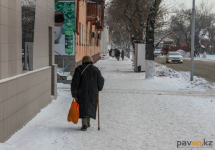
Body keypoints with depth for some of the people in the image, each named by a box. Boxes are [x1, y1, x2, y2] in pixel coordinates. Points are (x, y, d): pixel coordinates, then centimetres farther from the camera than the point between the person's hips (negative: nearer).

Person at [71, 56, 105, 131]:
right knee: (90, 106, 19)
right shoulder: (95, 69, 1)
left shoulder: (79, 69, -4)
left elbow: (75, 82, -9)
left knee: (83, 107, 1)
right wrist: (99, 88, 22)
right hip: (93, 92, 2)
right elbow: (100, 81, 3)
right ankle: (88, 123, 28)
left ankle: (84, 125, -12)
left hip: (82, 92, -2)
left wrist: (74, 93, -3)